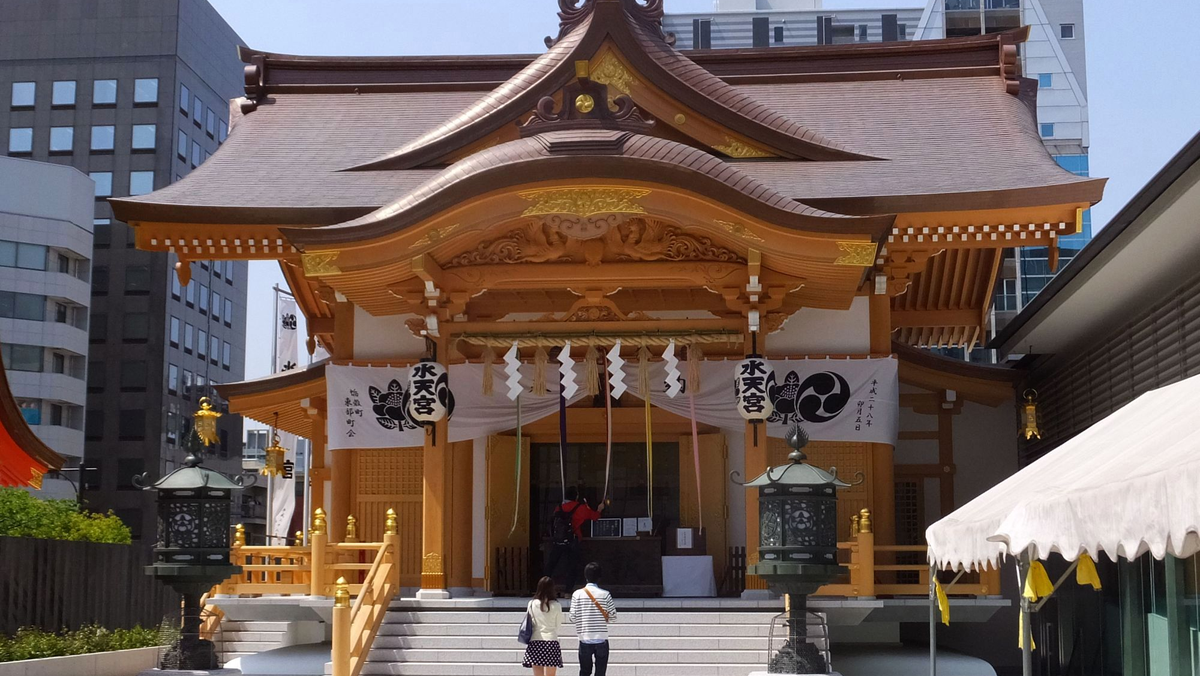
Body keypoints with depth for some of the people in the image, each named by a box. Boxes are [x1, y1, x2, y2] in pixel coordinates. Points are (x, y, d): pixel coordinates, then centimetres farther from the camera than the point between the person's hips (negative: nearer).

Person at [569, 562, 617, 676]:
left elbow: (573, 618, -5)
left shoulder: (577, 594, -4)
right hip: (601, 640, -1)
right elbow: (613, 616, -3)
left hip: (584, 639, 1)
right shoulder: (605, 594, -6)